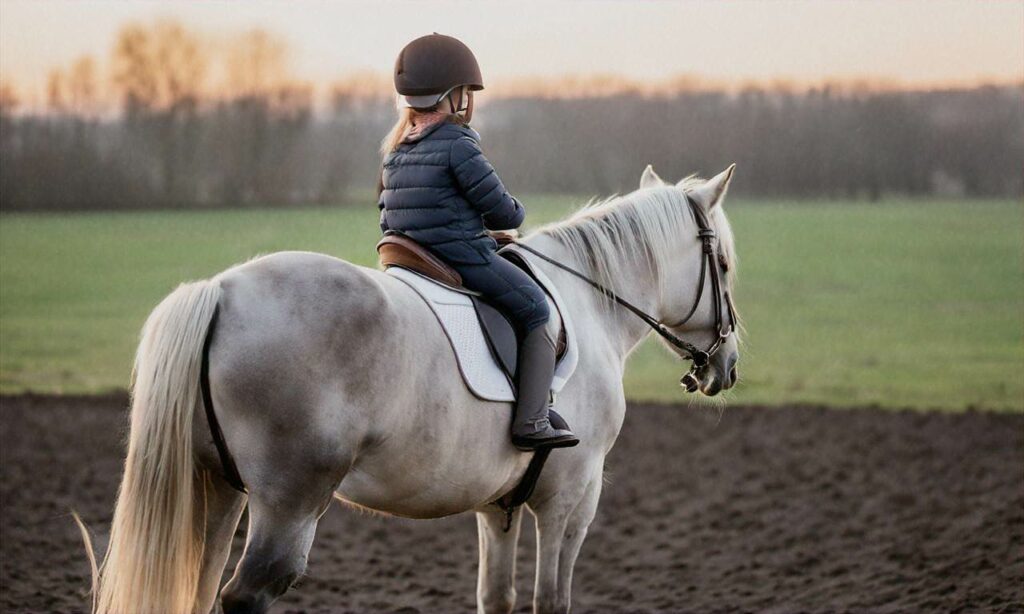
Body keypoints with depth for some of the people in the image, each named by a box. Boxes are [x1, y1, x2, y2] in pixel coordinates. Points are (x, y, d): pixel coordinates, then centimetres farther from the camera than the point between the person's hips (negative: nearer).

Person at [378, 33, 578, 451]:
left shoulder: (395, 150, 13)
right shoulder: (457, 143, -13)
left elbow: (387, 219, 20)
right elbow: (499, 208, -12)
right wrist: (513, 218, 13)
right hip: (463, 255, -9)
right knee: (536, 311, 0)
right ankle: (531, 423, -10)